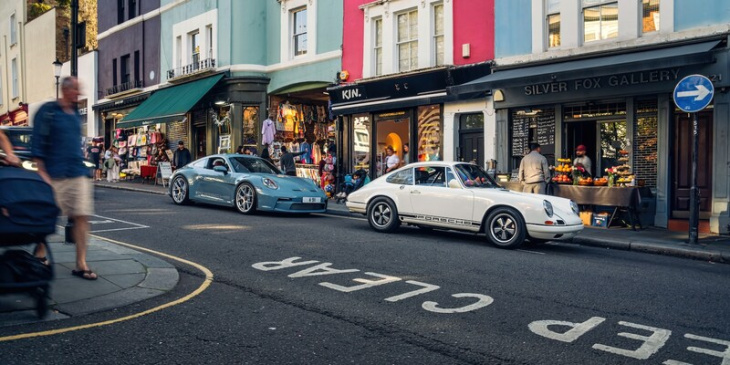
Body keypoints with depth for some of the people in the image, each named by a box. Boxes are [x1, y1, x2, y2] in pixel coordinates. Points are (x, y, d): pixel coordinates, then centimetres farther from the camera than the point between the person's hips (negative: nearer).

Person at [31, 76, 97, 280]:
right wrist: (42, 173, -15)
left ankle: (81, 265, 2)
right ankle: (39, 256, 27)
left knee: (82, 217, -1)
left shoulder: (75, 114, 14)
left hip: (77, 175, 5)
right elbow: (37, 143, -10)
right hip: (54, 176, -5)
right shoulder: (48, 111, -6)